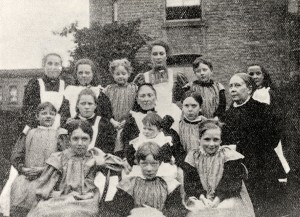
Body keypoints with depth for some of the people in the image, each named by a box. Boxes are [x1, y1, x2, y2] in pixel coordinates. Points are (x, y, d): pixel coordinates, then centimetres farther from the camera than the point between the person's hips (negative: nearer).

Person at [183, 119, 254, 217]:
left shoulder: (229, 156, -5)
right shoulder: (193, 156, 3)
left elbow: (232, 183, -11)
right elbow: (190, 182, -2)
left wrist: (218, 198, -23)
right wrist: (202, 196, -19)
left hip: (227, 198, -1)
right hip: (201, 199, 2)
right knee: (197, 207, -27)